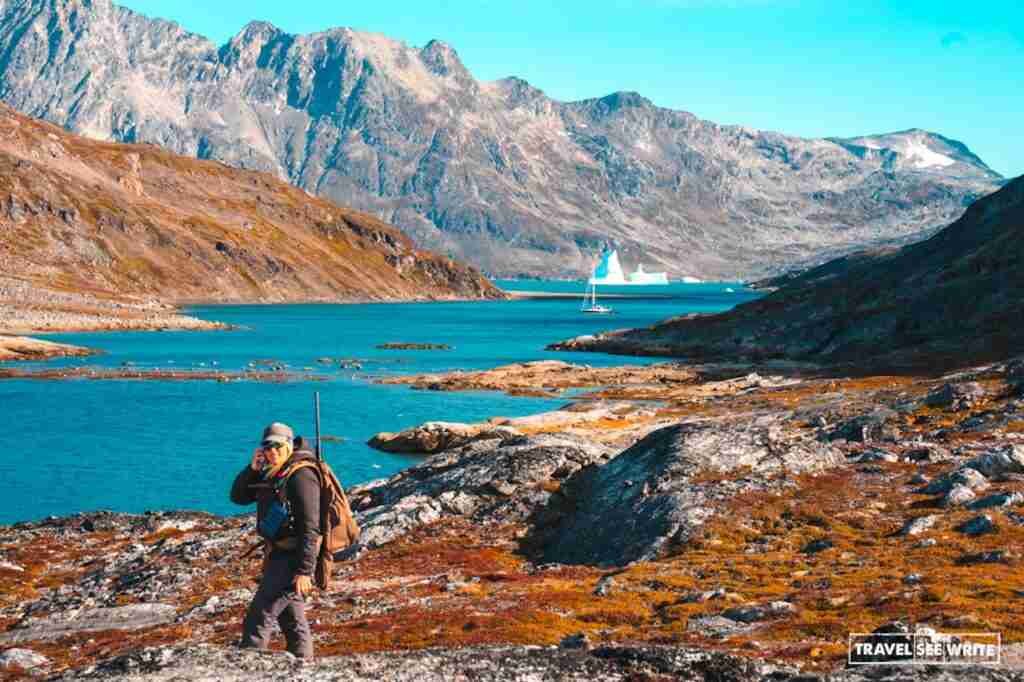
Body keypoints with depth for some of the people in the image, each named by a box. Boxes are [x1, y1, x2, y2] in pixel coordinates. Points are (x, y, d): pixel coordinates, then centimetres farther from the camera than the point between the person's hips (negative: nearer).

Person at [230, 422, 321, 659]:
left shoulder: (301, 476, -18)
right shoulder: (269, 474, 10)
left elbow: (310, 527, -22)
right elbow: (238, 497, 8)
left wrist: (305, 571, -25)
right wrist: (252, 468, -8)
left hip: (293, 558, -9)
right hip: (278, 555, 9)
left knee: (259, 616, -9)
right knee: (292, 620, 16)